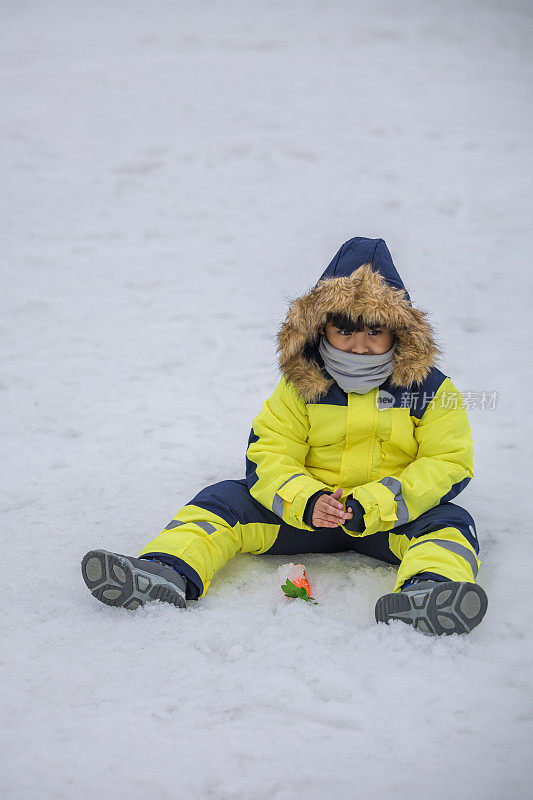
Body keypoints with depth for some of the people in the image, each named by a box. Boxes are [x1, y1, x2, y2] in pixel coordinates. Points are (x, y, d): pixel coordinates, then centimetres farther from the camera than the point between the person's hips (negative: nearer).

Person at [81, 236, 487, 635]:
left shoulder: (430, 390, -6)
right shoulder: (300, 388, -1)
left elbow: (449, 462, -11)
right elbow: (271, 456, -4)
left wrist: (375, 505, -25)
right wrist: (305, 501, -27)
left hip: (389, 515, -2)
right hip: (309, 506, 2)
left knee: (448, 522, -32)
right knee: (225, 498, -15)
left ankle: (428, 589, -64)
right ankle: (170, 573, -38)